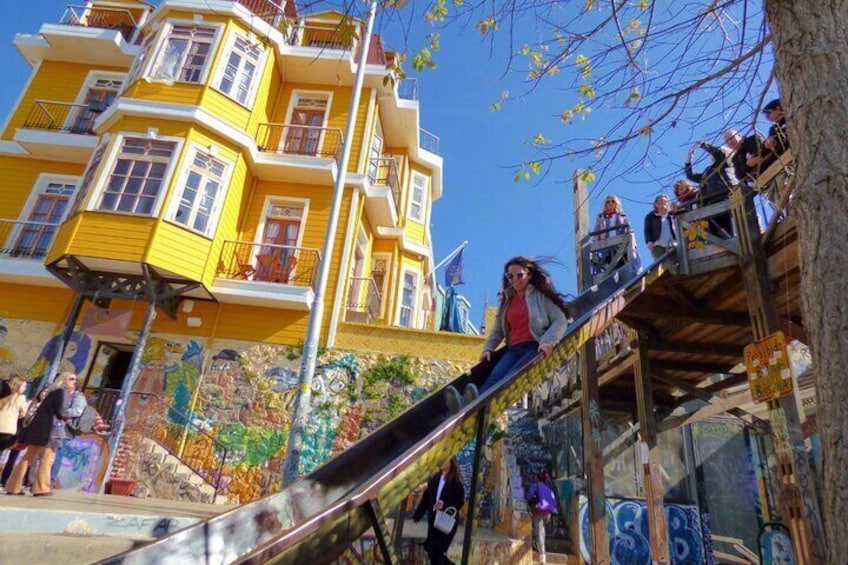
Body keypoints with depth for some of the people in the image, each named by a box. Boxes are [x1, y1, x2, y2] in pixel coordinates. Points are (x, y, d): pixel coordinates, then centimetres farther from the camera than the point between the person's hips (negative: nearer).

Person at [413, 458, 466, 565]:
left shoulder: (455, 482, -10)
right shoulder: (435, 479, 5)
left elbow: (460, 502, -12)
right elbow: (426, 498, 8)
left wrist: (445, 506, -26)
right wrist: (417, 515, 9)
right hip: (433, 520, 6)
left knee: (437, 552, -4)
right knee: (431, 551, 10)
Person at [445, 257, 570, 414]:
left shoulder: (541, 295, 8)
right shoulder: (507, 300, 22)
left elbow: (560, 320, -1)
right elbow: (497, 330, 22)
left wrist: (548, 342, -19)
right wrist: (488, 348, 3)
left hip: (536, 347, -4)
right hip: (514, 349, 4)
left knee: (512, 377, -33)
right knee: (495, 376, -28)